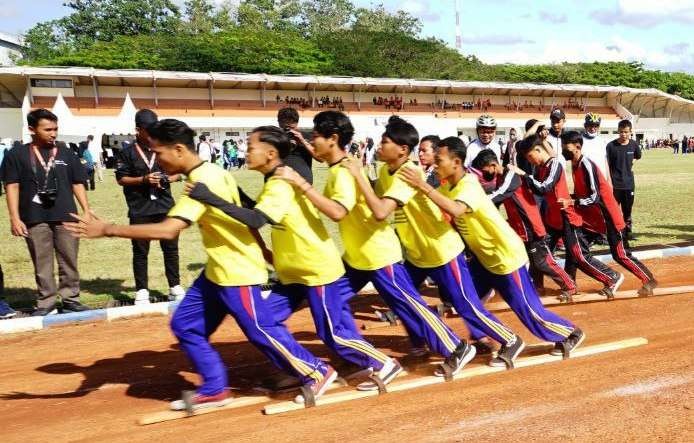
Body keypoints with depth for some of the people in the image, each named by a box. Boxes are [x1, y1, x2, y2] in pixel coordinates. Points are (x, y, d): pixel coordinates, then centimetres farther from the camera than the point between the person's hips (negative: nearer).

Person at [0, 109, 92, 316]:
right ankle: (46, 302, 15)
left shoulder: (66, 153, 9)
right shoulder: (17, 154, 3)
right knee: (42, 264, 6)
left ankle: (70, 299, 17)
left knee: (69, 261, 6)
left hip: (66, 217, 2)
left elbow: (77, 184, 12)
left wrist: (86, 211, 5)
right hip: (35, 219, -1)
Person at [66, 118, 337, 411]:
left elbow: (167, 230, -36)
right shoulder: (211, 172, 6)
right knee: (185, 326, 10)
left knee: (262, 332, 2)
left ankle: (317, 373, 20)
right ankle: (214, 391, 20)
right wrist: (262, 252, 22)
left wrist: (107, 230, -33)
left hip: (237, 272, -10)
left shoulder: (202, 182, -25)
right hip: (217, 271, 10)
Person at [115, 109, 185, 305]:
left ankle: (175, 287, 18)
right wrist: (143, 180, -16)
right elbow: (121, 178, -2)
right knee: (140, 251, 5)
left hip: (165, 207, 3)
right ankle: (142, 291, 14)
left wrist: (169, 178, -10)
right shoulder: (127, 152, -2)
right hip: (140, 210, -2)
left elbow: (178, 173, 12)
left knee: (171, 248, 7)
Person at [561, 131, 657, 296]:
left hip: (608, 215, -9)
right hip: (591, 216, 9)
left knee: (620, 255, -1)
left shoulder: (587, 165, -23)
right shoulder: (574, 165, 5)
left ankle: (649, 281, 14)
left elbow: (595, 197, -27)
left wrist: (572, 202, -34)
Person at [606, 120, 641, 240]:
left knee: (627, 209, 13)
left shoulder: (633, 145, 0)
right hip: (615, 184, -3)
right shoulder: (611, 146, -11)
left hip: (629, 183, 3)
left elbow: (637, 156, 22)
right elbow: (607, 165, -10)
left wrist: (630, 163, 10)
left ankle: (628, 230, 25)